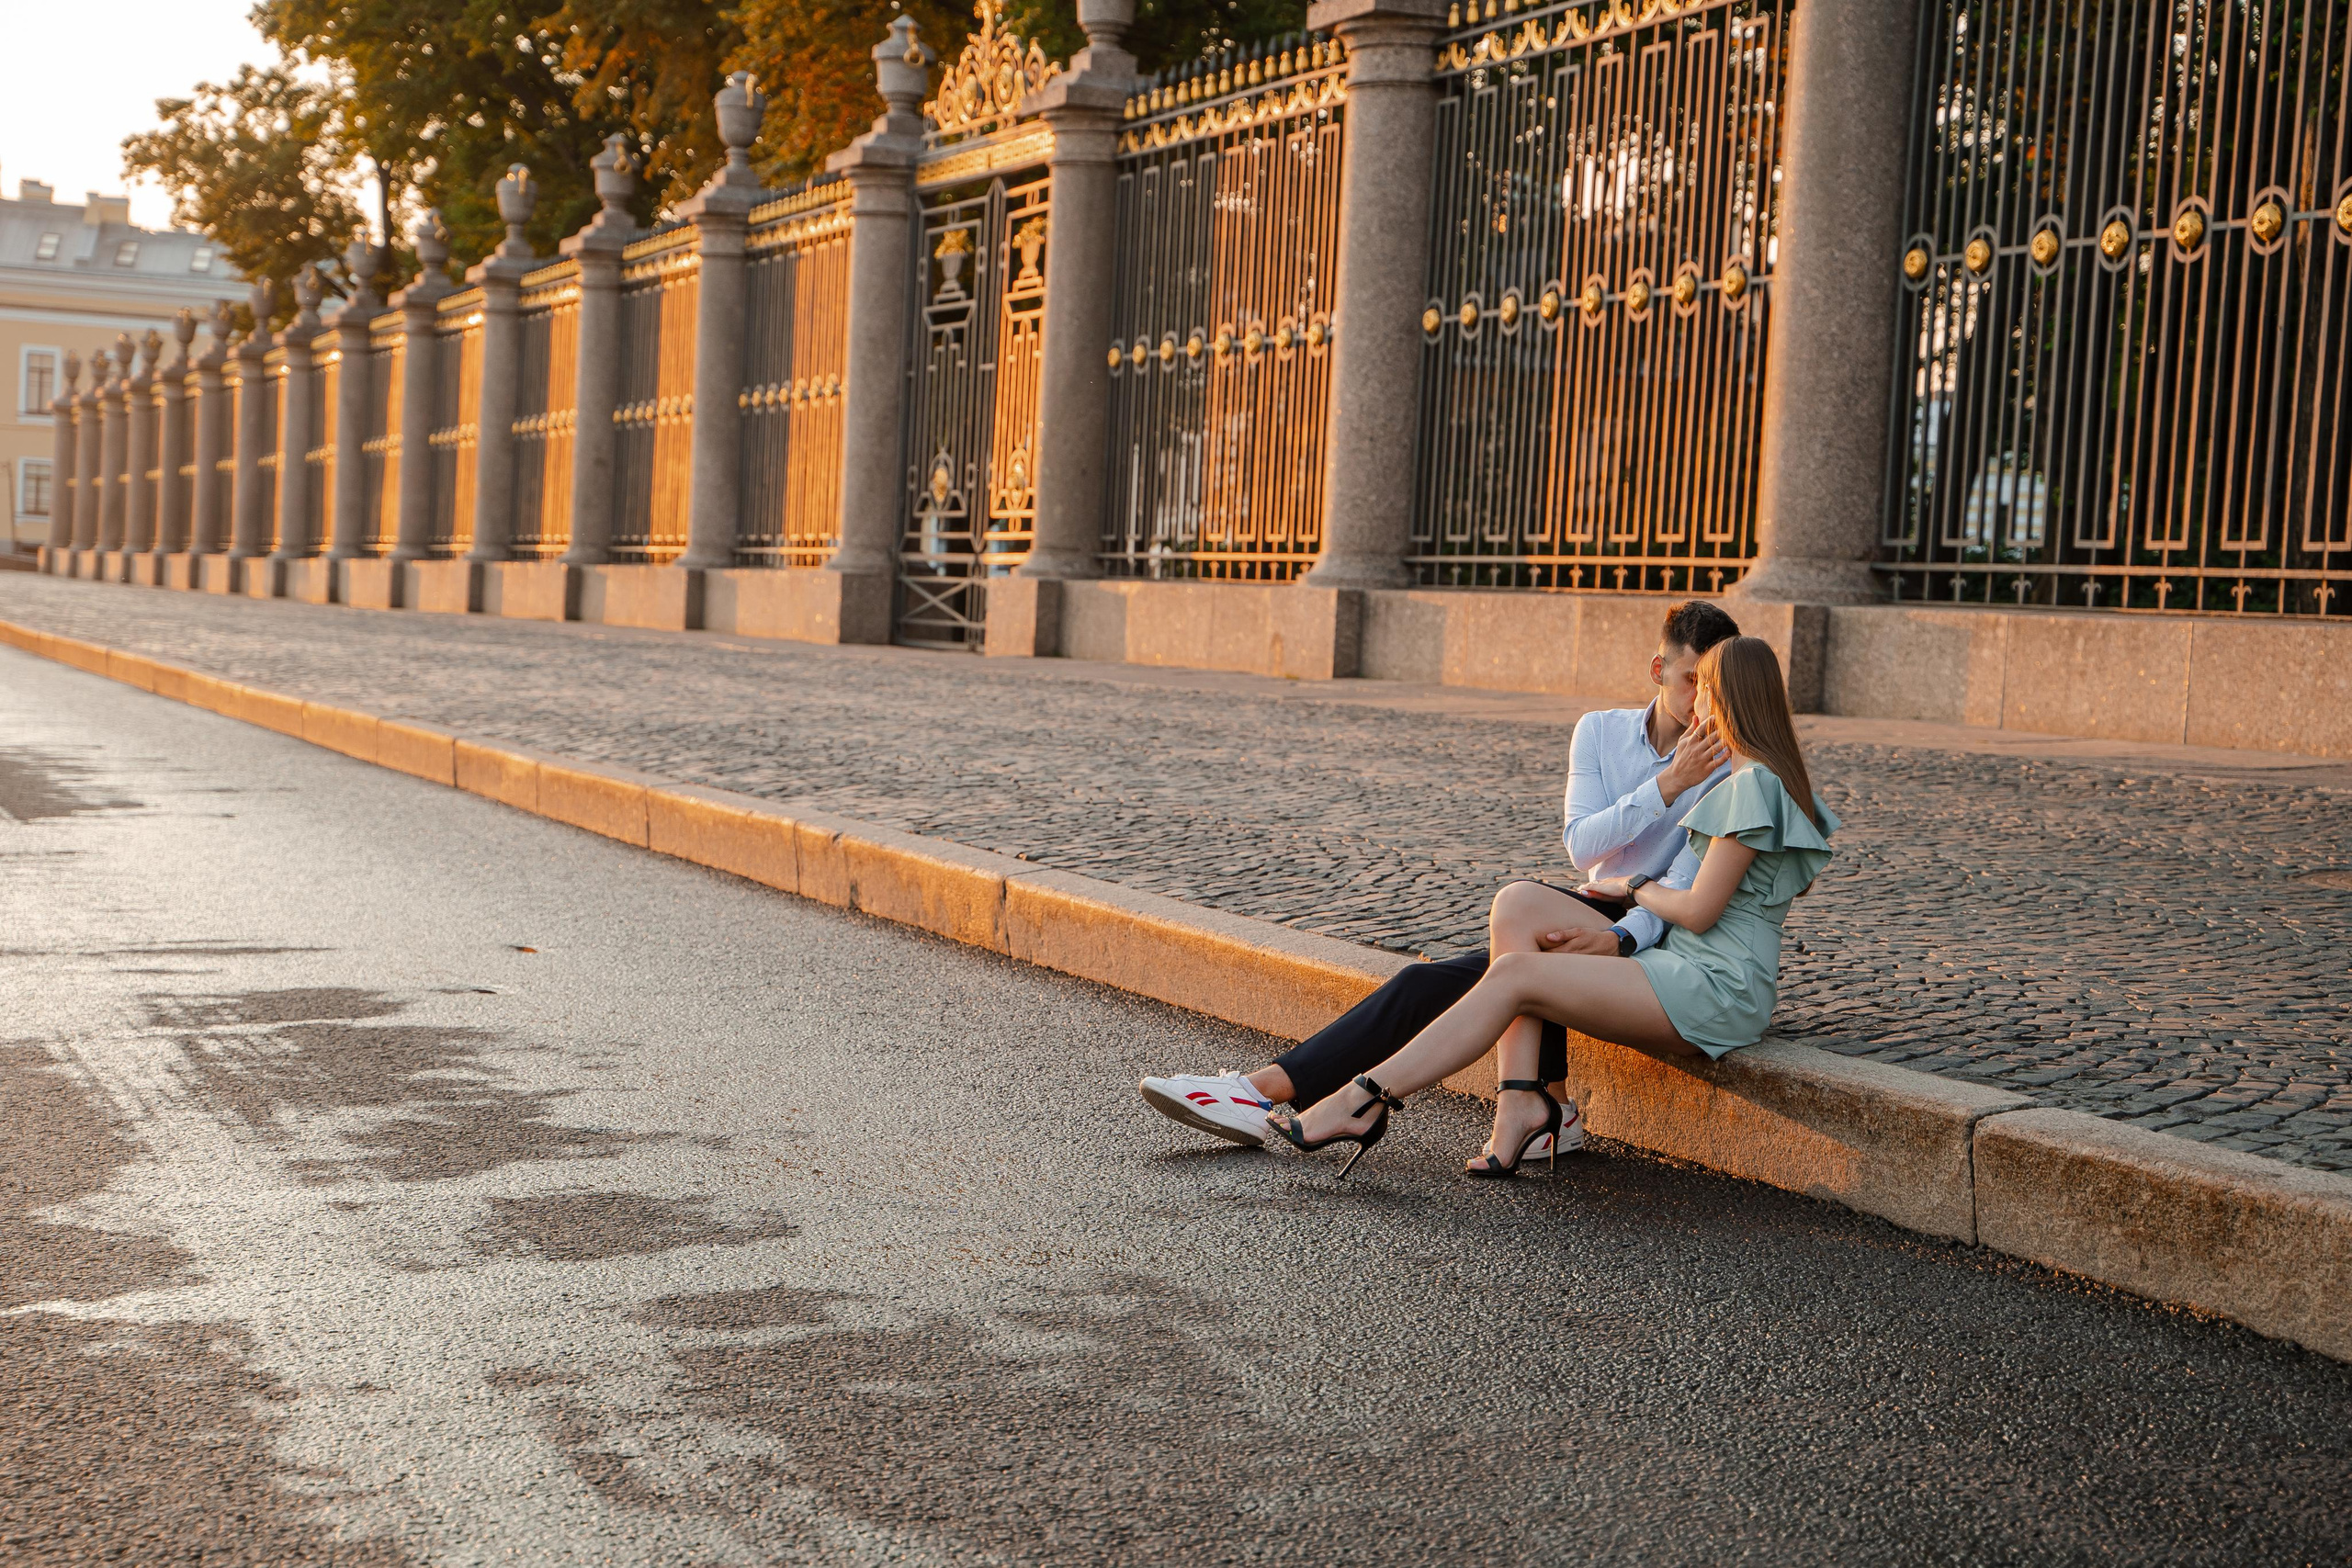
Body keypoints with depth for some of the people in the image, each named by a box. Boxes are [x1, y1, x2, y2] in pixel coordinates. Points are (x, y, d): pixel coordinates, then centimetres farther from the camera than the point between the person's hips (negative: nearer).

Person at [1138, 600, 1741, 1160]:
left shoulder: (1727, 764, -6)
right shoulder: (1600, 731, 8)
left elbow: (1687, 889, -15)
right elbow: (1581, 847, -6)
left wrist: (1620, 939, -31)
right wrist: (1667, 785, -17)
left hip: (1654, 942, -4)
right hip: (1594, 921, 4)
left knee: (1521, 901, -29)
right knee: (1429, 982, -15)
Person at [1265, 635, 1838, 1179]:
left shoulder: (1753, 783, -12)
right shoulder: (1766, 777, 20)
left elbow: (1700, 911, -14)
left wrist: (1633, 886, 2)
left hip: (1716, 992, -10)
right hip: (1681, 964, 10)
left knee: (1513, 976, -18)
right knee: (1518, 905, -5)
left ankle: (1364, 1102, -16)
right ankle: (1521, 1097, -16)